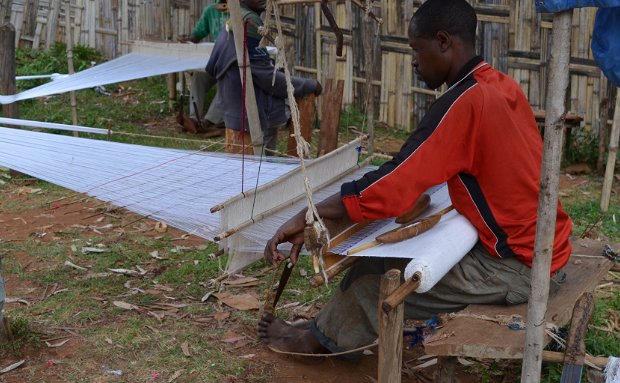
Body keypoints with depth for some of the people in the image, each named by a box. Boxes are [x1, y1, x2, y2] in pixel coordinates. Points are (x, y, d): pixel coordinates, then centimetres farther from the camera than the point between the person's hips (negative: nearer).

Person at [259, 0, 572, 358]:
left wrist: (305, 218, -20)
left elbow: (390, 188, -26)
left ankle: (323, 337, 24)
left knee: (379, 274, 0)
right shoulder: (504, 86, 4)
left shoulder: (463, 103, -23)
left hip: (520, 267, -8)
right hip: (548, 251, 9)